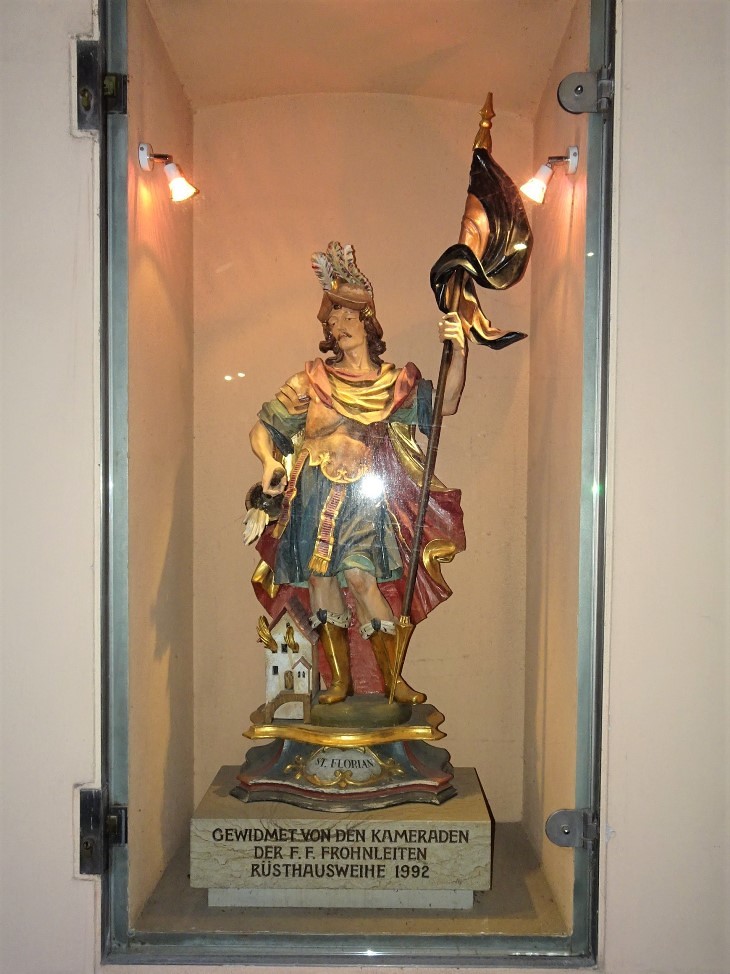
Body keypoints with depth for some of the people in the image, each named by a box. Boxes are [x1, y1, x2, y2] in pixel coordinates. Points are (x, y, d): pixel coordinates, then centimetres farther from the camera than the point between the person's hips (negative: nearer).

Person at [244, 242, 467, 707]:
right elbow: (263, 427, 8)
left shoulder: (394, 382, 8)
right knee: (321, 580, 0)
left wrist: (458, 350, -17)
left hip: (362, 497, -1)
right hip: (313, 495, 2)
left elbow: (445, 403, -5)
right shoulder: (312, 380, 8)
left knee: (360, 577, -16)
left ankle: (392, 677, -3)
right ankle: (340, 680, 13)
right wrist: (270, 462, -11)